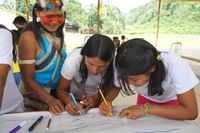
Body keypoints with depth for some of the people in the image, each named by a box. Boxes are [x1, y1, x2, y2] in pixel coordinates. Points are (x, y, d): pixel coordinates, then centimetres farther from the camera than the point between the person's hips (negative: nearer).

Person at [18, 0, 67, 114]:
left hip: (57, 92, 6)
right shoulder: (29, 37, -21)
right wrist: (49, 100, -30)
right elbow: (28, 79, -19)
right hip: (35, 98, -6)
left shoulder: (58, 33, -1)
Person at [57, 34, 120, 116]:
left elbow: (115, 87, -11)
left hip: (100, 100, 1)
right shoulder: (73, 60, -31)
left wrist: (107, 100, -30)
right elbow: (61, 89, -17)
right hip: (75, 100, 0)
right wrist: (70, 102, -36)